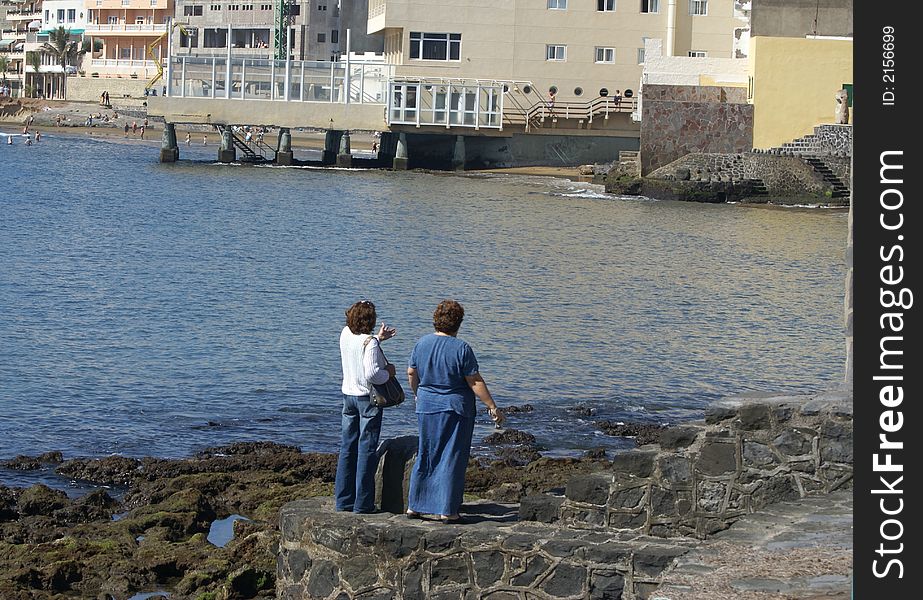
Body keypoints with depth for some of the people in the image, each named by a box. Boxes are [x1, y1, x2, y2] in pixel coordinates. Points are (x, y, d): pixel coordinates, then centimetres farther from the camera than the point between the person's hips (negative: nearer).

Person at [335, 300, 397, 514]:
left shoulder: (345, 335, 3)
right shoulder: (370, 343, -19)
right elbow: (371, 374, -27)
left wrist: (378, 338, 31)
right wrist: (388, 372, -9)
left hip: (348, 395, 7)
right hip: (368, 398, -7)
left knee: (347, 448, 11)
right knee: (367, 450, -1)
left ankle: (343, 500, 13)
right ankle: (363, 503, -1)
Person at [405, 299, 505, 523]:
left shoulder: (422, 343, 0)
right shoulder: (461, 349, -15)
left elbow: (411, 373, 11)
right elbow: (476, 383, -13)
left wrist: (417, 394, 30)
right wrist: (492, 407, -6)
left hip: (426, 407, 5)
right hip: (456, 409, -5)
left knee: (426, 456, 15)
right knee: (452, 459, 2)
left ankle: (414, 506, 18)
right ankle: (447, 510, 2)